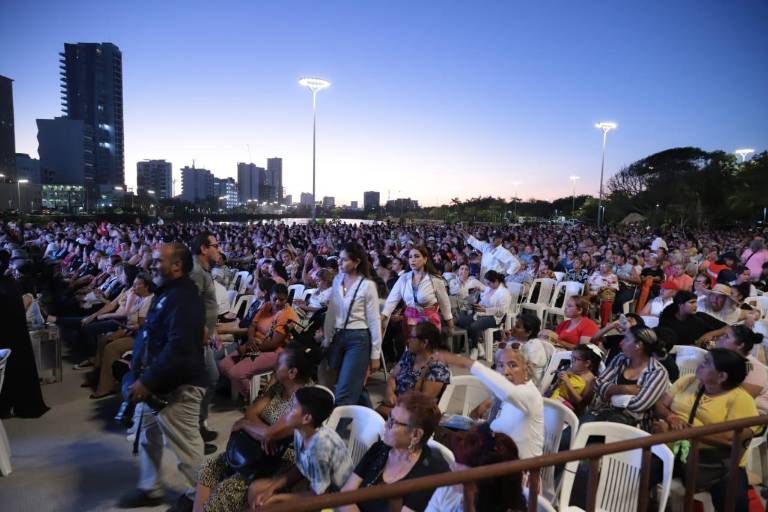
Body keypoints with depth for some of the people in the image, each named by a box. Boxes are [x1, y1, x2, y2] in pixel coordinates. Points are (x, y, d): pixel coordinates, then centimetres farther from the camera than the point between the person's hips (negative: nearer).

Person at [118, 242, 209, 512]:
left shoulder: (184, 299, -22)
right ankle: (150, 489, 40)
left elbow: (178, 348, -31)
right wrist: (138, 362, 10)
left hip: (177, 386, -10)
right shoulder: (168, 292, 12)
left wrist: (147, 381, -28)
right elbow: (150, 333, 19)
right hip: (158, 382, 11)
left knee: (184, 443, 4)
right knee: (149, 437, 22)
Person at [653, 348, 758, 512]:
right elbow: (659, 405, 13)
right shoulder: (687, 380, 13)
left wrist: (688, 431, -21)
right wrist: (670, 417, -9)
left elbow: (734, 438, -15)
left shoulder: (741, 399, -3)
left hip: (715, 460, -3)